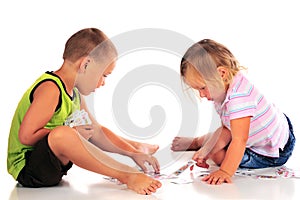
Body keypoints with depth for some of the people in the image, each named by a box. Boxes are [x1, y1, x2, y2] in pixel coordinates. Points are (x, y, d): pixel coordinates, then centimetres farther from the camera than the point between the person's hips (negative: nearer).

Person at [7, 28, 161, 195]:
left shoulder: (75, 93, 11)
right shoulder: (50, 89, -20)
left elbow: (97, 131, 17)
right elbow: (26, 136, -26)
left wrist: (134, 154, 9)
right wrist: (73, 133, -19)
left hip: (54, 162, 10)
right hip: (26, 168, -10)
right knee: (62, 134, -37)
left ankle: (137, 149, 44)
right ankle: (128, 175, -32)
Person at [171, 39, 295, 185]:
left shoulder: (239, 97, -38)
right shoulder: (222, 90, -5)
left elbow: (239, 141, -41)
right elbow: (227, 129, -1)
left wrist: (225, 172, -44)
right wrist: (206, 149, -14)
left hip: (272, 155, -9)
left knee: (218, 156, -6)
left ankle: (195, 143, 22)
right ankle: (197, 142, 48)